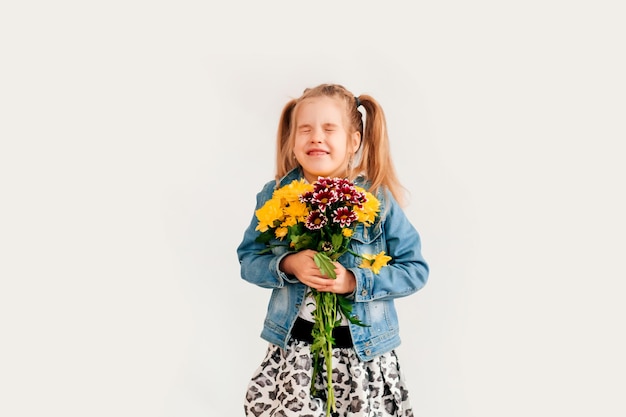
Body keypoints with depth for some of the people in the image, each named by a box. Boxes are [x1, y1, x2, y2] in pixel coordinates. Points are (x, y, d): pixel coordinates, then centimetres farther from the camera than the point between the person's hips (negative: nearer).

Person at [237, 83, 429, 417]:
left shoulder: (379, 200, -9)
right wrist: (287, 265, -17)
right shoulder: (275, 195, -2)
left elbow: (415, 269, -6)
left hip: (364, 351, -1)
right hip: (293, 346, 1)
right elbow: (248, 260, 4)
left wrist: (356, 281, -20)